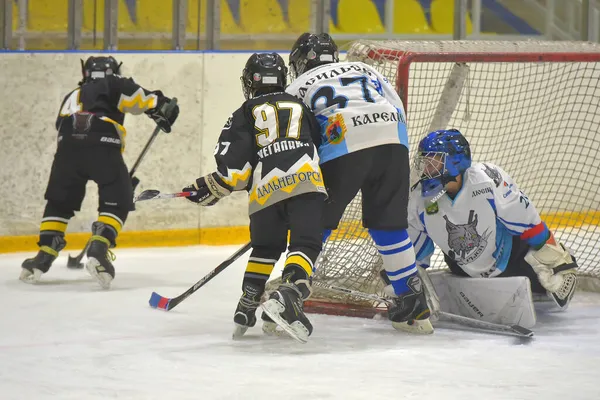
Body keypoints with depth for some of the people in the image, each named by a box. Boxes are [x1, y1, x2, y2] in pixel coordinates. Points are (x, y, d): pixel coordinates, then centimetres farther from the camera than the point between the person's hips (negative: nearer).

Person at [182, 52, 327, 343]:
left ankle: (247, 306, 22)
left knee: (265, 247, 22)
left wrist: (210, 189, 18)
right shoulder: (300, 107, 27)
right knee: (306, 244, -6)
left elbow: (234, 166, 4)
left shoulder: (245, 115, 18)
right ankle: (288, 296, -31)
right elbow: (321, 145, 28)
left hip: (266, 190, 1)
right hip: (306, 183, 0)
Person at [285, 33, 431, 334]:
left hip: (342, 150, -4)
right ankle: (413, 306, 17)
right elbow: (399, 112, 25)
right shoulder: (366, 71, 33)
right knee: (390, 224, 16)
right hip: (392, 144, 4)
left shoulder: (299, 86, 23)